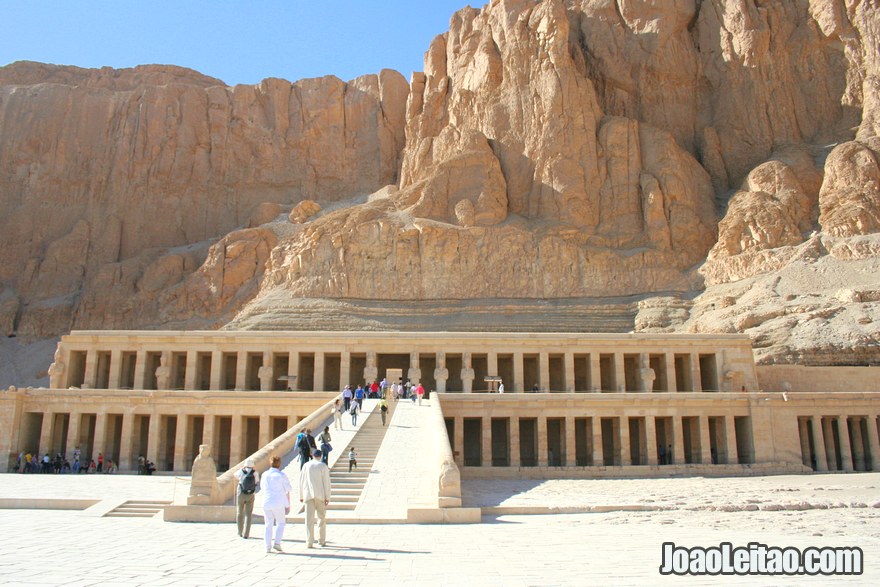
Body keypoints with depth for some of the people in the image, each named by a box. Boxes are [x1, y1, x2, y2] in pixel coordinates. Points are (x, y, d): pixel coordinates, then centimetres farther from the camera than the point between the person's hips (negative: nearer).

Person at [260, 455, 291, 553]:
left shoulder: (265, 475, 3)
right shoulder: (282, 476, -7)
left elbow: (262, 489, 16)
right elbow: (287, 492, -4)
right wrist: (288, 505, 5)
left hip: (266, 503, 3)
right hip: (278, 503, -3)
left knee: (268, 525, 11)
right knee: (280, 523, 12)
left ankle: (268, 547, 10)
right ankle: (277, 543, -3)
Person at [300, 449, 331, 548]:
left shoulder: (306, 466, 5)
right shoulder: (323, 466, -2)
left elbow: (301, 481, 8)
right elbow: (326, 482, -5)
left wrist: (301, 496, 16)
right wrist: (327, 497, -1)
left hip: (308, 495, 2)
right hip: (320, 495, -1)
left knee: (309, 519, 0)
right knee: (322, 517, 12)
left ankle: (309, 543, -3)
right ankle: (322, 540, 16)